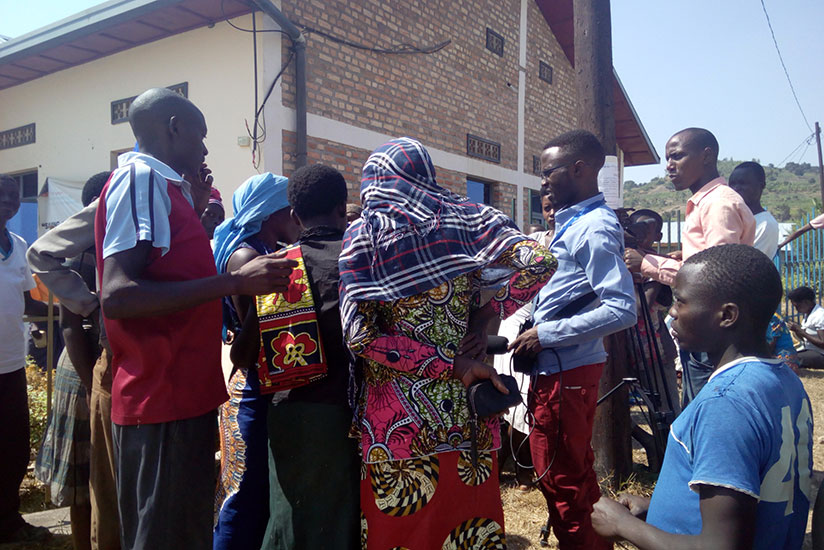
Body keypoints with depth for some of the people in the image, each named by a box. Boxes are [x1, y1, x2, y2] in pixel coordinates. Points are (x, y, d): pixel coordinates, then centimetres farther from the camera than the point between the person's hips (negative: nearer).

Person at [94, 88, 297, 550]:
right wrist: (235, 281, -24)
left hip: (184, 395, 10)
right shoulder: (140, 178, -10)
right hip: (162, 398, -10)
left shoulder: (163, 186, 19)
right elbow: (117, 295, -23)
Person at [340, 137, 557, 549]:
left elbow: (360, 335, -14)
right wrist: (483, 315, -3)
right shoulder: (465, 219, 1)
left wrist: (453, 363, -11)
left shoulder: (364, 236, -4)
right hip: (464, 408, 2)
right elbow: (539, 263, -11)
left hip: (395, 420, -2)